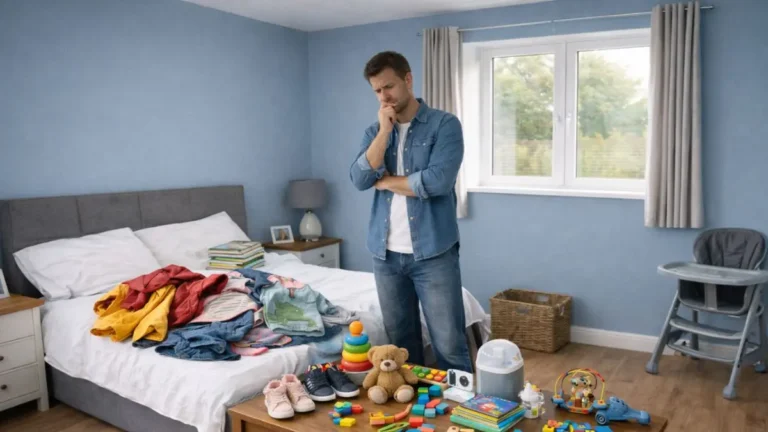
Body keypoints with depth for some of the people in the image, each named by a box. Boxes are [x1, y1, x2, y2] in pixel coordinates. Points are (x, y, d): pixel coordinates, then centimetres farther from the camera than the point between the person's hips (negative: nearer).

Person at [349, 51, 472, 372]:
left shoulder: (445, 124, -4)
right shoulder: (374, 132, 11)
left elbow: (437, 181, -18)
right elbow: (359, 179, -5)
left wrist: (385, 181, -5)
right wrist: (385, 131, -10)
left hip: (433, 252, -4)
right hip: (386, 253, 5)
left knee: (449, 344, 1)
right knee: (400, 342, 15)